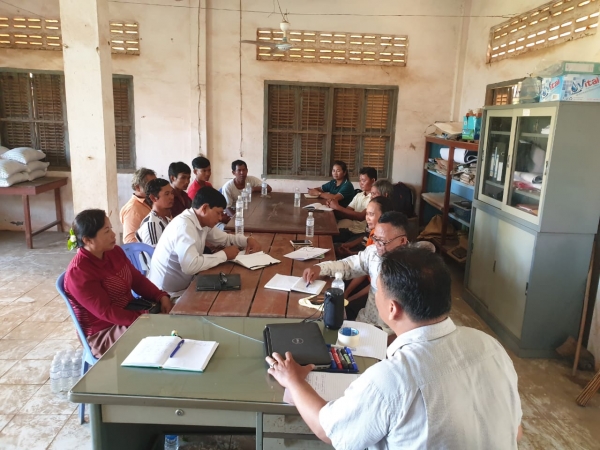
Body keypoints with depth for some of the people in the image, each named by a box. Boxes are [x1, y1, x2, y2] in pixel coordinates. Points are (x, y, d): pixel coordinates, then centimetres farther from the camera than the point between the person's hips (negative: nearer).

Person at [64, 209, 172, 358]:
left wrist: (161, 297, -9)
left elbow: (138, 279, 7)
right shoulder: (78, 272, -21)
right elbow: (106, 312, -24)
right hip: (104, 333, -8)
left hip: (130, 312, 8)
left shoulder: (114, 252, 2)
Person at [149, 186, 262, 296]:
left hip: (184, 286, 8)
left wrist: (248, 240, -1)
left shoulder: (204, 223, 2)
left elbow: (225, 238, 18)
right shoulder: (183, 226, -26)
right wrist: (224, 255, -23)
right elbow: (190, 266, -37)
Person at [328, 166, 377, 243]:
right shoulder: (358, 196, 18)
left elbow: (361, 216, -17)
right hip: (349, 228, 7)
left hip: (360, 233, -7)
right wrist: (334, 207, -8)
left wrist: (338, 207, -17)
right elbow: (346, 213, 13)